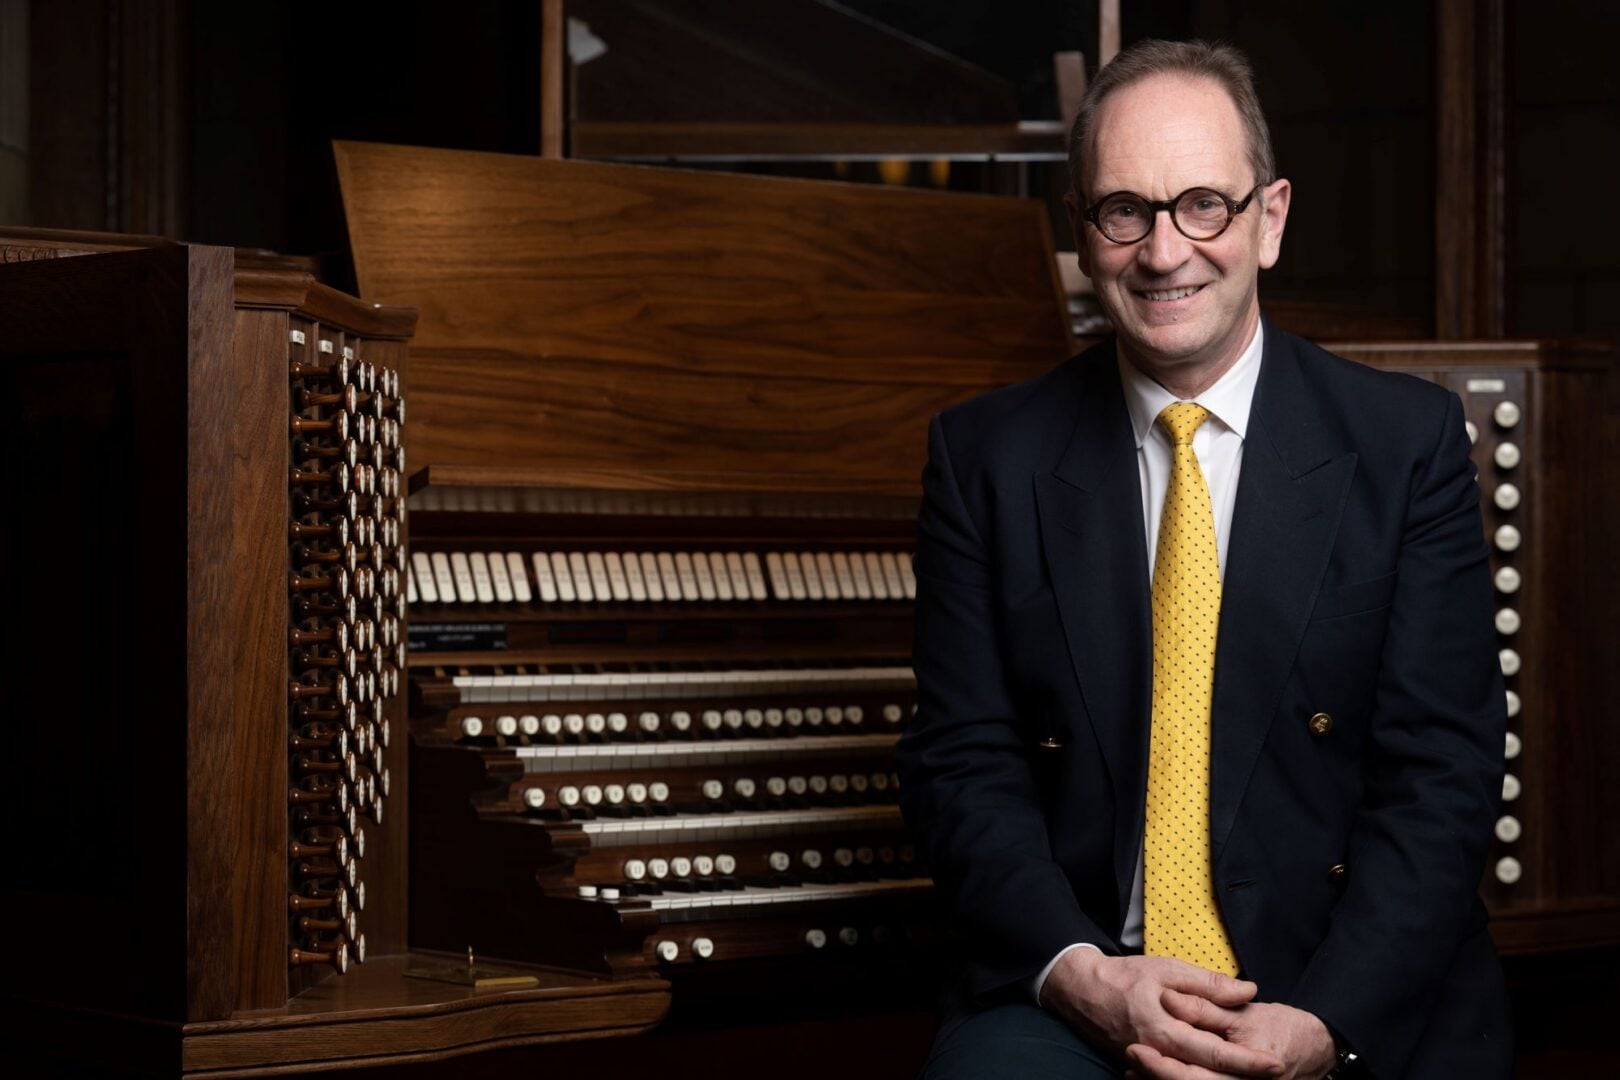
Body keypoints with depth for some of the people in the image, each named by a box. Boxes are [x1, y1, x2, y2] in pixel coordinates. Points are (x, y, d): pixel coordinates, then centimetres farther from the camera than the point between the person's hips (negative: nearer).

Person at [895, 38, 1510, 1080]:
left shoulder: (1408, 441, 2)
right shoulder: (986, 456, 6)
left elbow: (1443, 771, -3)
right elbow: (963, 761, 3)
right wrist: (1081, 974, -14)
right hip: (1072, 992, 0)